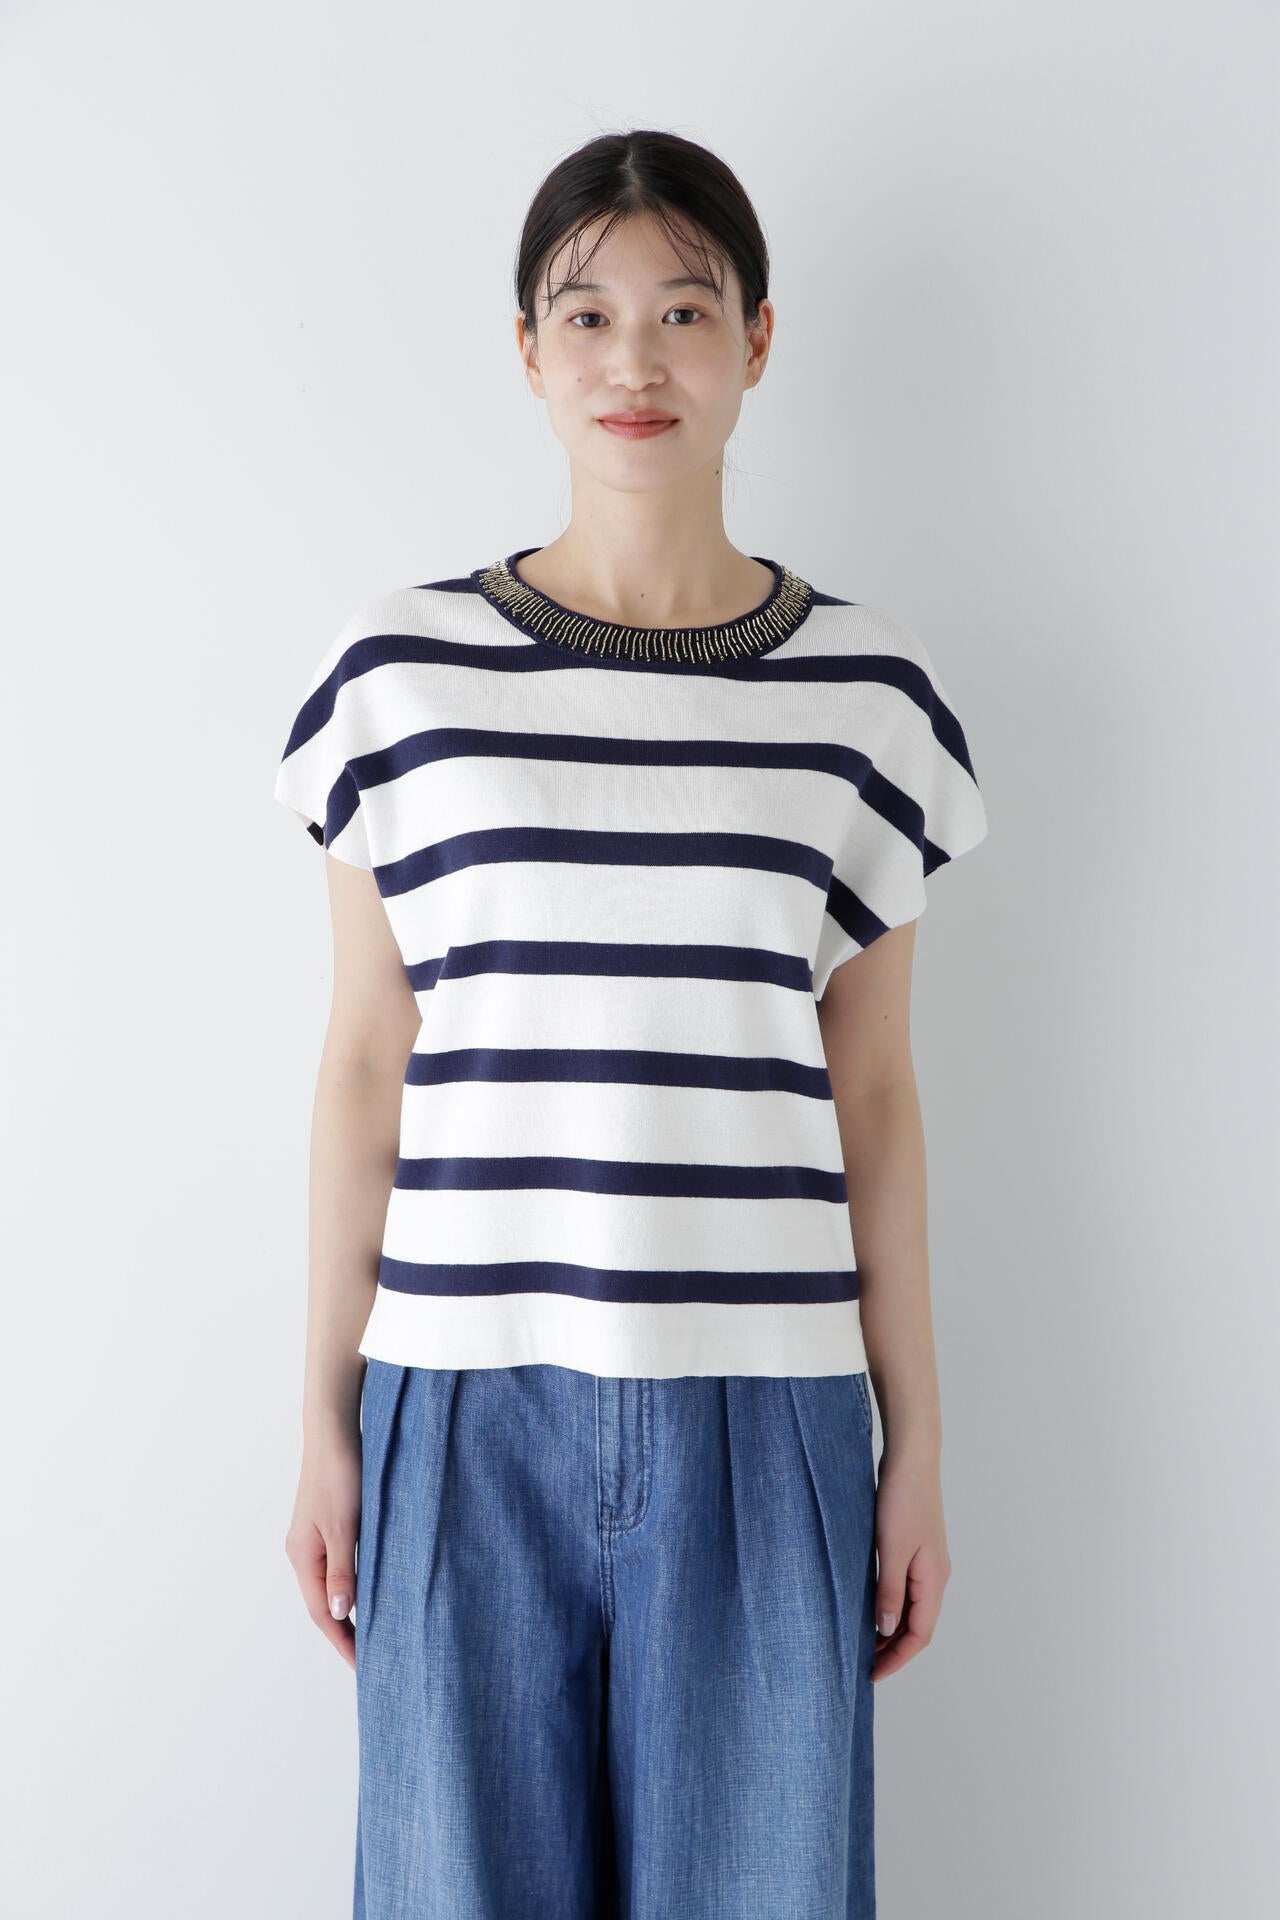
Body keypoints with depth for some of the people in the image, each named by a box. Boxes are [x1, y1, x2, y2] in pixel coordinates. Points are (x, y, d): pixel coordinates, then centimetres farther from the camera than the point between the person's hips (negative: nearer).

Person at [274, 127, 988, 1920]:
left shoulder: (866, 687, 3)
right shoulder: (402, 668, 1)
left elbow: (871, 1093, 6)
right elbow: (366, 1064, 4)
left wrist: (917, 1439, 7)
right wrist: (325, 1420, 4)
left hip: (764, 1414, 1)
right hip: (467, 1412, 0)